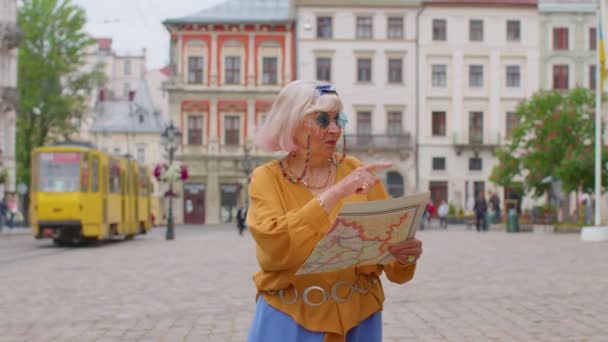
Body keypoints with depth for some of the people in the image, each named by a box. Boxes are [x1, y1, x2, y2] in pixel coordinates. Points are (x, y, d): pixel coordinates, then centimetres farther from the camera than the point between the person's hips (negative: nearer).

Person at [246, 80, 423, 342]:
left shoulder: (358, 171, 0)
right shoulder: (267, 178, -5)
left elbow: (389, 238, -1)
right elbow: (275, 246, -21)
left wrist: (404, 255, -23)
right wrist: (336, 193, -24)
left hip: (358, 317, 2)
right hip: (291, 320, -2)